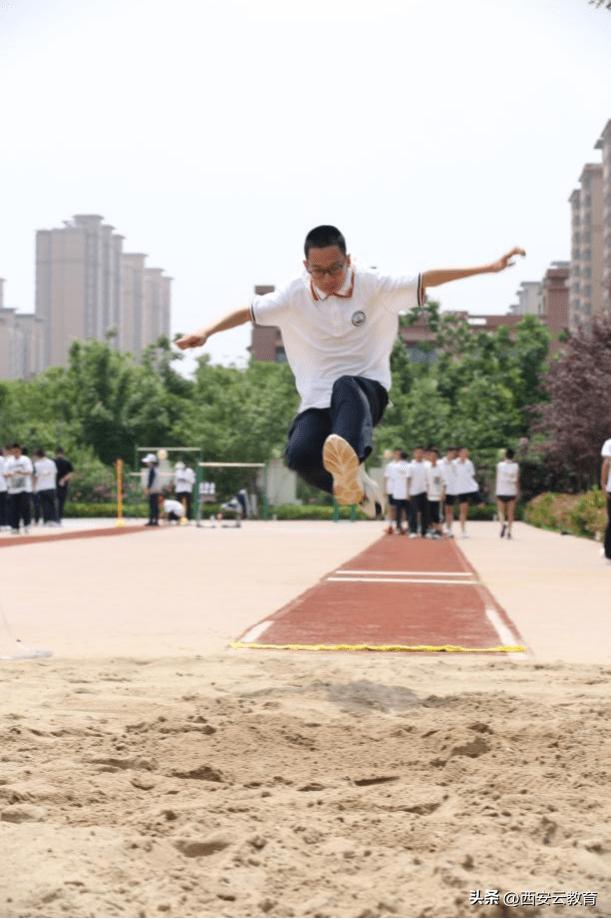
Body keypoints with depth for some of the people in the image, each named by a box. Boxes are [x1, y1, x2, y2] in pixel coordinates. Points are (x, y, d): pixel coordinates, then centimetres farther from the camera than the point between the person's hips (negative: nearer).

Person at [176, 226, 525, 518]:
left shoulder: (373, 288, -2)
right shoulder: (295, 297, 2)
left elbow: (427, 280, -6)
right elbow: (249, 311, 6)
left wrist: (487, 268, -12)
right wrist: (207, 332, -8)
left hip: (368, 390, -2)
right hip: (318, 400, 2)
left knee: (346, 387, -40)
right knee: (299, 454, -28)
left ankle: (349, 459, -68)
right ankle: (356, 486, 0)